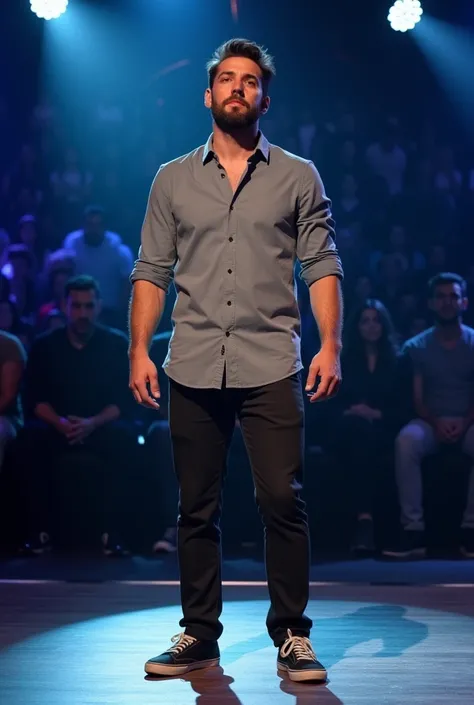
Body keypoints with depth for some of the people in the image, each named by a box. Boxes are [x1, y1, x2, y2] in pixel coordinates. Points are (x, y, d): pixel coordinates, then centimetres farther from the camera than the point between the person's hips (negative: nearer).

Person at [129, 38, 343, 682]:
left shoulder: (298, 177, 9)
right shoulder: (173, 180, 13)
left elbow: (322, 266, 4)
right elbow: (152, 271, 11)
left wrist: (330, 345, -9)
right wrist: (140, 349, 0)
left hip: (270, 366, -2)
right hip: (194, 366, 2)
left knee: (283, 500, -7)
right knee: (197, 508, 7)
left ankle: (291, 635, 5)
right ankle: (199, 635, 17)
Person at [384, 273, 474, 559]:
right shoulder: (416, 347, 7)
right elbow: (417, 399, 1)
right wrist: (437, 423, -18)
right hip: (431, 422, 0)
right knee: (406, 440, -35)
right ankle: (414, 532, -37)